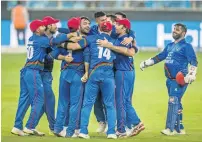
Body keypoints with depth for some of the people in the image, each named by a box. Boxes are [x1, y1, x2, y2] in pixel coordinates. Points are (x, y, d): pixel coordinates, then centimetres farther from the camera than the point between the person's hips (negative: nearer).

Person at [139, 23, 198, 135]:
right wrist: (146, 63, 25)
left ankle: (170, 129, -16)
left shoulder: (186, 46, -5)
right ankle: (179, 128, 15)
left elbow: (194, 61, -14)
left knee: (173, 101, -13)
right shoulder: (170, 46, 19)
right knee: (176, 103, 10)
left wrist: (191, 74, -28)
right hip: (170, 80, 8)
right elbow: (160, 57, 27)